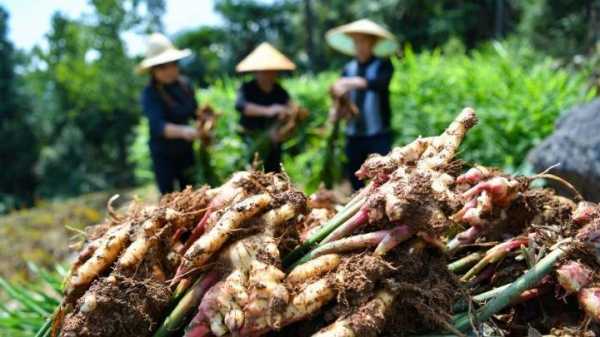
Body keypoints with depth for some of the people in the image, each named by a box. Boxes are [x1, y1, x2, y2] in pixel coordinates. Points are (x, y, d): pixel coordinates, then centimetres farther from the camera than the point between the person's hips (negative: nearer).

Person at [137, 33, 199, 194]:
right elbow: (158, 126, -33)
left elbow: (194, 111, 11)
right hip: (163, 154, -5)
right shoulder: (150, 93, -20)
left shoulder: (185, 85, -5)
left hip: (185, 150, 5)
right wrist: (182, 131, -50)